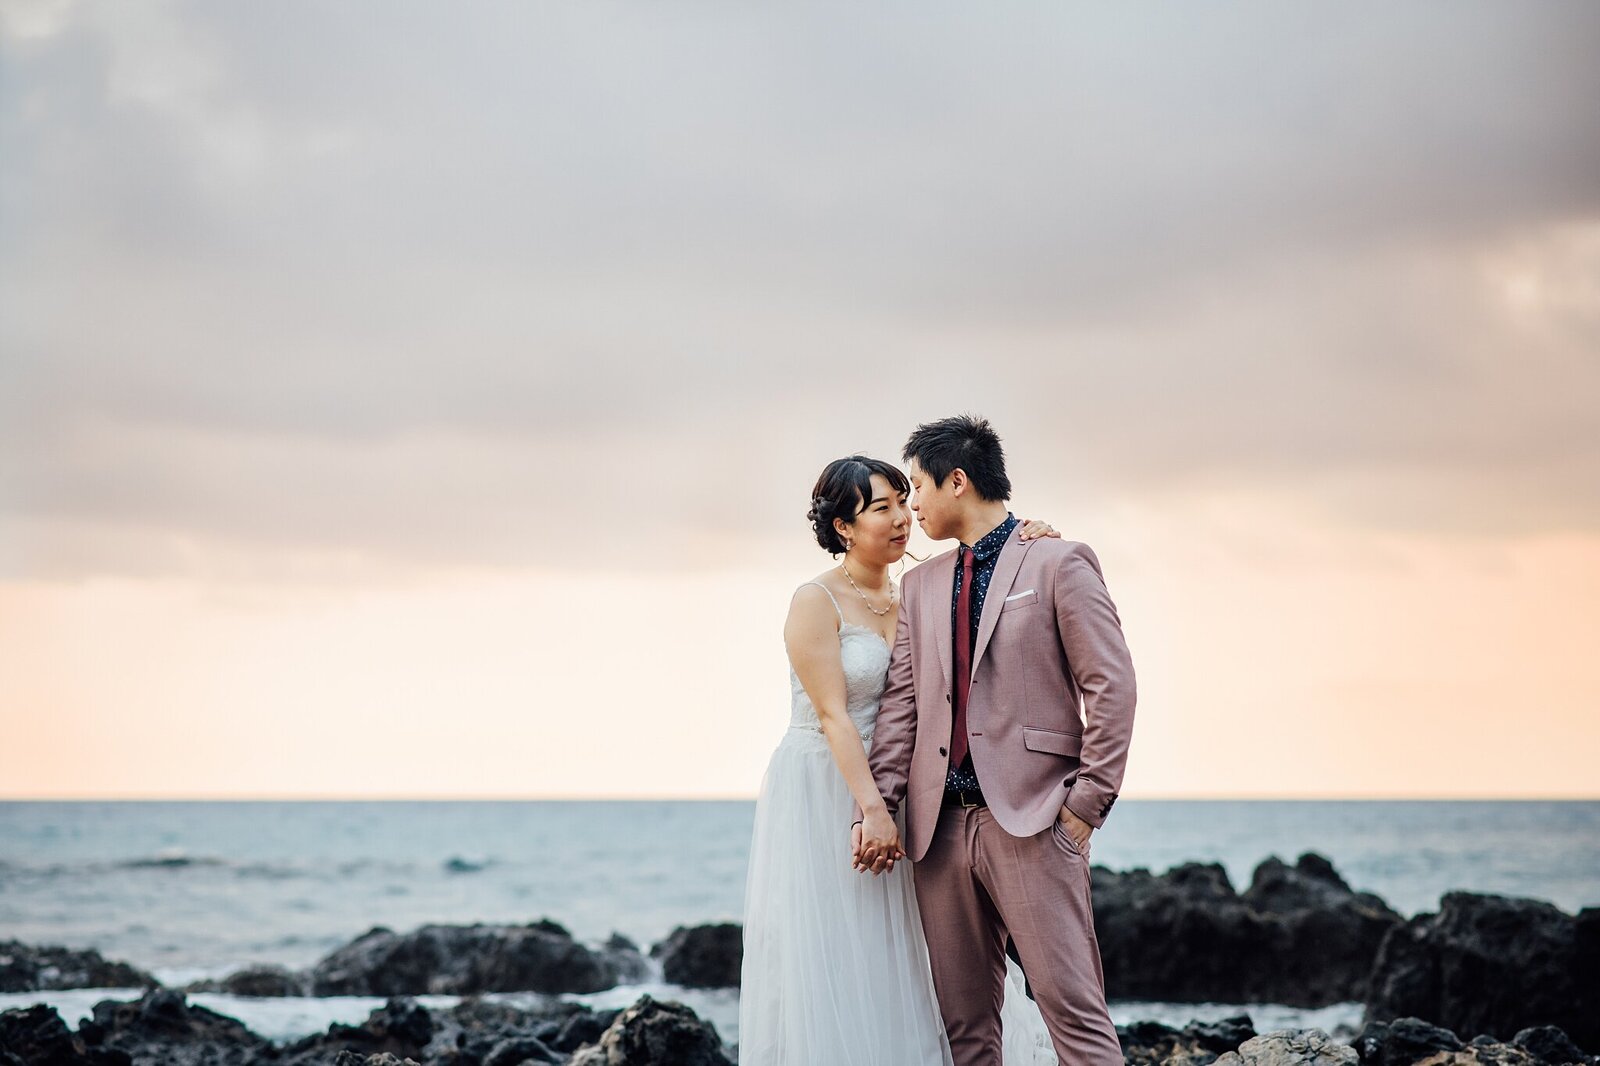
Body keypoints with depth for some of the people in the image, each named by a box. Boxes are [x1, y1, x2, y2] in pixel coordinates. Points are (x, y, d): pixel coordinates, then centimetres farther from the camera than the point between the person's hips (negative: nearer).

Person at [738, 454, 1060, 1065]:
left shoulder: (909, 598, 8)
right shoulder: (816, 602, -11)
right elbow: (833, 716, -17)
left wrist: (1028, 549, -12)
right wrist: (872, 809, -23)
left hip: (884, 786, 7)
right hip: (820, 793, -7)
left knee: (896, 962, 7)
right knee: (826, 962, -3)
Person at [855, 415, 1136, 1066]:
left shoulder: (1059, 563, 1)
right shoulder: (921, 585, 18)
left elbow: (1111, 686, -4)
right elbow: (901, 700, 13)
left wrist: (1085, 805, -9)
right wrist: (877, 804, 1)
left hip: (1031, 820, -6)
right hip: (941, 827, 6)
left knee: (1073, 1009, -9)